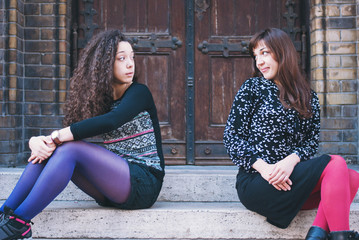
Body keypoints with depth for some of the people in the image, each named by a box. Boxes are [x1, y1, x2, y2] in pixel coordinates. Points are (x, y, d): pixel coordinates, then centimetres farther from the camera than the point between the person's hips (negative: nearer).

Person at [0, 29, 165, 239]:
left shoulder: (139, 93, -4)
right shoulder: (101, 99, 13)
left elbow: (111, 121, -25)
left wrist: (56, 137, -26)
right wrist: (36, 141, -20)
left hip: (144, 183, -6)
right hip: (114, 192, 6)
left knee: (71, 148, -25)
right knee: (47, 150, -12)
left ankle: (19, 222, -24)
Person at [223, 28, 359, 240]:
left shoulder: (308, 97, 14)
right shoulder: (252, 88, 4)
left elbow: (312, 141, 8)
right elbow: (231, 136, -2)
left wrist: (292, 160, -16)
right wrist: (263, 167, -17)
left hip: (289, 175, 5)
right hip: (254, 181, -4)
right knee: (335, 165, -21)